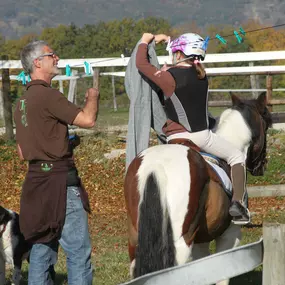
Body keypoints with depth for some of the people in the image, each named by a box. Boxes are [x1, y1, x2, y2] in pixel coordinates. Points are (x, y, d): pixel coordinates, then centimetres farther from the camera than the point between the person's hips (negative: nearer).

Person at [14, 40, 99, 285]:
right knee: (79, 251, -6)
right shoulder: (48, 95, -13)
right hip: (59, 181, -9)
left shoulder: (22, 102, 16)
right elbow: (87, 119, -20)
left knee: (42, 250, 9)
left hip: (36, 180, 9)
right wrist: (93, 96, -1)